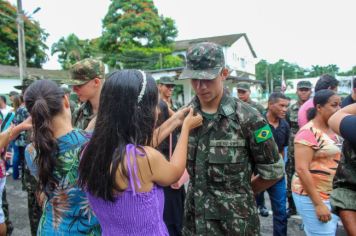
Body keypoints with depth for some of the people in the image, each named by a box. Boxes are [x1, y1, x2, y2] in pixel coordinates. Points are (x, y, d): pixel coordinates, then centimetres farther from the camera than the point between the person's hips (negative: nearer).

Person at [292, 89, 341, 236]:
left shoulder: (332, 130, 8)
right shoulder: (308, 132, -17)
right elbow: (301, 169, -23)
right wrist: (318, 204, -22)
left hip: (333, 195, 8)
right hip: (312, 196, -8)